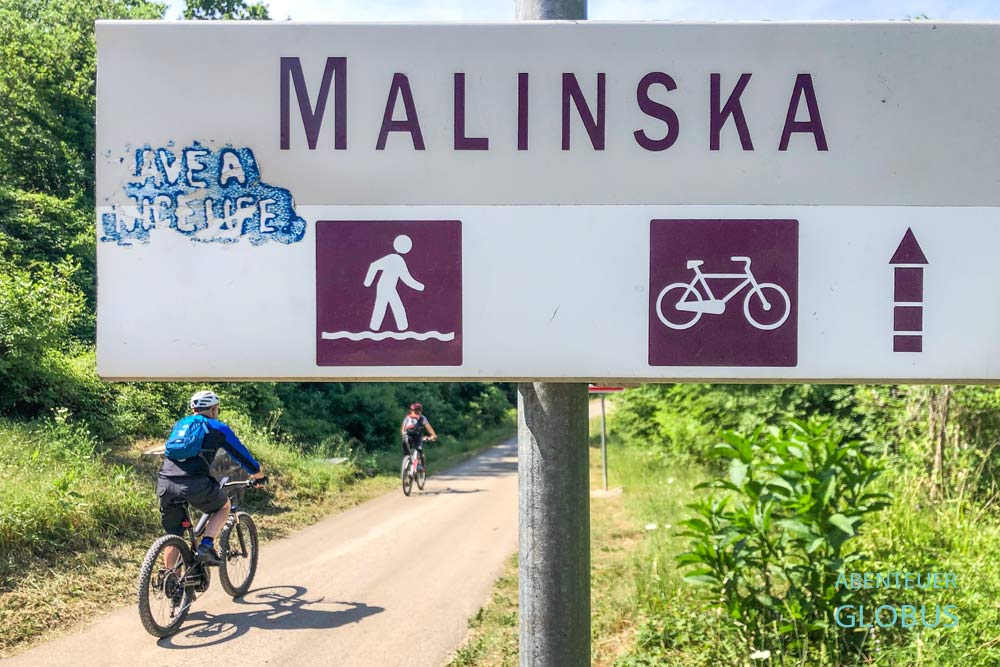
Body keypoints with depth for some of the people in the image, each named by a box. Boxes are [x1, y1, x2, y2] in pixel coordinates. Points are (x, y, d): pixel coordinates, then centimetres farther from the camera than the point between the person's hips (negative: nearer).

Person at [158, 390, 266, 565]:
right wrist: (259, 475, 37)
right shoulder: (218, 428, 14)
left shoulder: (179, 425, 28)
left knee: (173, 538, 18)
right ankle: (206, 546, 6)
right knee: (224, 506, 24)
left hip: (164, 484, 5)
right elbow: (242, 455, 20)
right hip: (195, 484, -4)